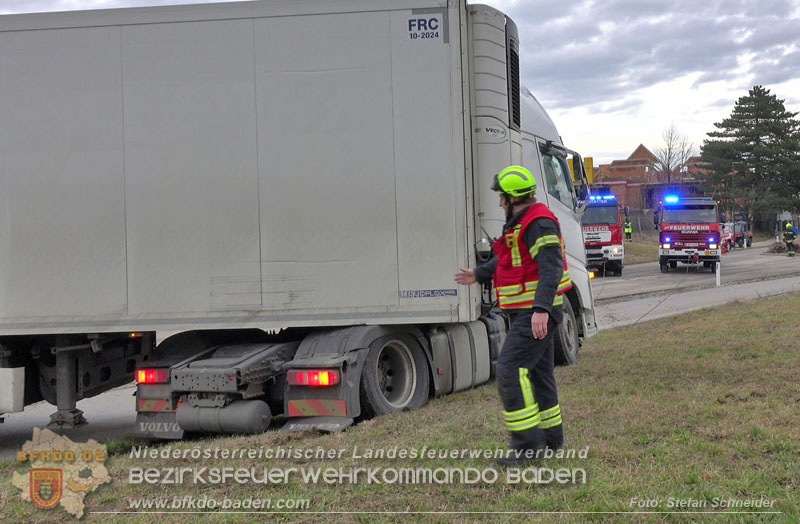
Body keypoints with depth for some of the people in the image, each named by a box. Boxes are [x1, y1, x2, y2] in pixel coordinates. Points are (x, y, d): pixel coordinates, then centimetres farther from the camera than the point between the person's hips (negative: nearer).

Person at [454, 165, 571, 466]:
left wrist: (541, 310, -36)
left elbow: (551, 267, -28)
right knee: (537, 371, 16)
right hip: (529, 314, 11)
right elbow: (509, 261, 32)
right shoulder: (521, 223, 16)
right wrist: (479, 275, 36)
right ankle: (550, 437, 27)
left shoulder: (539, 223, -17)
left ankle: (527, 443, -13)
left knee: (510, 370, -16)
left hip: (537, 315, -11)